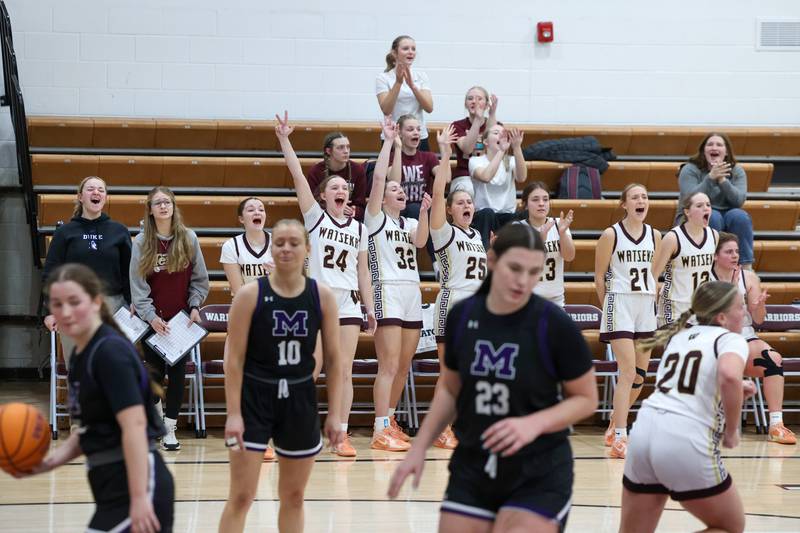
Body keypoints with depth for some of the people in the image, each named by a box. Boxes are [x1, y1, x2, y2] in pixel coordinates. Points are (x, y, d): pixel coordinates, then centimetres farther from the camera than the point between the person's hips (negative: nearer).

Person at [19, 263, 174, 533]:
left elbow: (134, 425, -22)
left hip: (137, 483, -9)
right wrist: (50, 460, 4)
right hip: (113, 486, 9)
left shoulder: (111, 351, -14)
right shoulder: (80, 356, 14)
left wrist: (139, 498, -27)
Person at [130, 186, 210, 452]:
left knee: (177, 371, -1)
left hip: (182, 318, 1)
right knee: (155, 370, 4)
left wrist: (195, 306, -4)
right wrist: (150, 316, -13)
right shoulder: (141, 242, -4)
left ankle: (169, 428, 6)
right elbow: (137, 285, -5)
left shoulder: (189, 238, 0)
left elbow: (199, 278, 7)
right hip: (152, 320, -1)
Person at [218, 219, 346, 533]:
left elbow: (334, 359, 3)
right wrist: (233, 413, -12)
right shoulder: (250, 295, -8)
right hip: (254, 398, -3)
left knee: (293, 496, 13)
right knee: (241, 497, -5)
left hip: (300, 400, 3)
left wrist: (335, 413, 0)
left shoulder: (322, 296, -1)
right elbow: (234, 358, -7)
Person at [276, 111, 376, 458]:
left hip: (348, 303, 3)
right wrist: (284, 140, -16)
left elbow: (363, 271, 14)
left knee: (344, 371, 0)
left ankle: (340, 437, 4)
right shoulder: (315, 217, 3)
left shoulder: (359, 229, 12)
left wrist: (370, 308, 10)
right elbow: (298, 176, -7)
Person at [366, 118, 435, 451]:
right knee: (389, 365, -13)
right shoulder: (375, 218, 3)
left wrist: (423, 212, -13)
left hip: (412, 295, 7)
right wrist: (389, 141, -7)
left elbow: (420, 242, -2)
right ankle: (381, 432, -14)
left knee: (404, 366, 9)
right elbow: (378, 178, -8)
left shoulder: (410, 223, 19)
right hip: (387, 292, -7)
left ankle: (389, 420, 22)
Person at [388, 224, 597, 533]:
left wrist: (534, 424, -20)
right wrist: (419, 447, 8)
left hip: (539, 477, -4)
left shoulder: (555, 325, -13)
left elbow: (586, 399, -4)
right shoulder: (462, 316, -1)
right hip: (471, 471, 4)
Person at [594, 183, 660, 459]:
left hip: (646, 307, 6)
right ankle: (620, 437, -12)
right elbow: (599, 276, 0)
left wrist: (651, 301, 12)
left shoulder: (654, 236, 8)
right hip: (620, 305, -6)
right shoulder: (611, 235, -6)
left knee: (640, 374, 8)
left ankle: (615, 424, 27)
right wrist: (608, 307, 4)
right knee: (628, 372, -14)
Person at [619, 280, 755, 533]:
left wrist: (734, 389, 31)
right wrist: (731, 433, -8)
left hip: (645, 432, 6)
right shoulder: (731, 339, 2)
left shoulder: (679, 337, 23)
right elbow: (729, 376, -22)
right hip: (686, 444, -6)